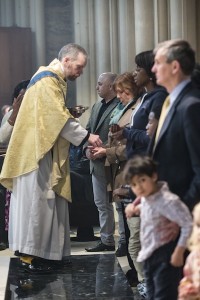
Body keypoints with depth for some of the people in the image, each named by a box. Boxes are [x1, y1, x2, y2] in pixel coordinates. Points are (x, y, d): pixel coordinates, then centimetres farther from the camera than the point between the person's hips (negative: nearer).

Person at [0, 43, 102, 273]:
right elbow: (60, 118, -21)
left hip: (45, 152, 10)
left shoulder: (53, 79, 17)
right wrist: (86, 136, -19)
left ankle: (42, 253, 14)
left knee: (46, 202, 10)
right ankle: (30, 256, -3)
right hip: (38, 153, -10)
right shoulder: (48, 81, -15)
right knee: (37, 202, -7)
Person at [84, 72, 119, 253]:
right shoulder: (97, 106, 16)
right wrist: (87, 148, 1)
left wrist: (102, 151, -19)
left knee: (110, 202, -4)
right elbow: (88, 130, 18)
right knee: (101, 203, 13)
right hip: (96, 162, 9)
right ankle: (106, 240, 21)